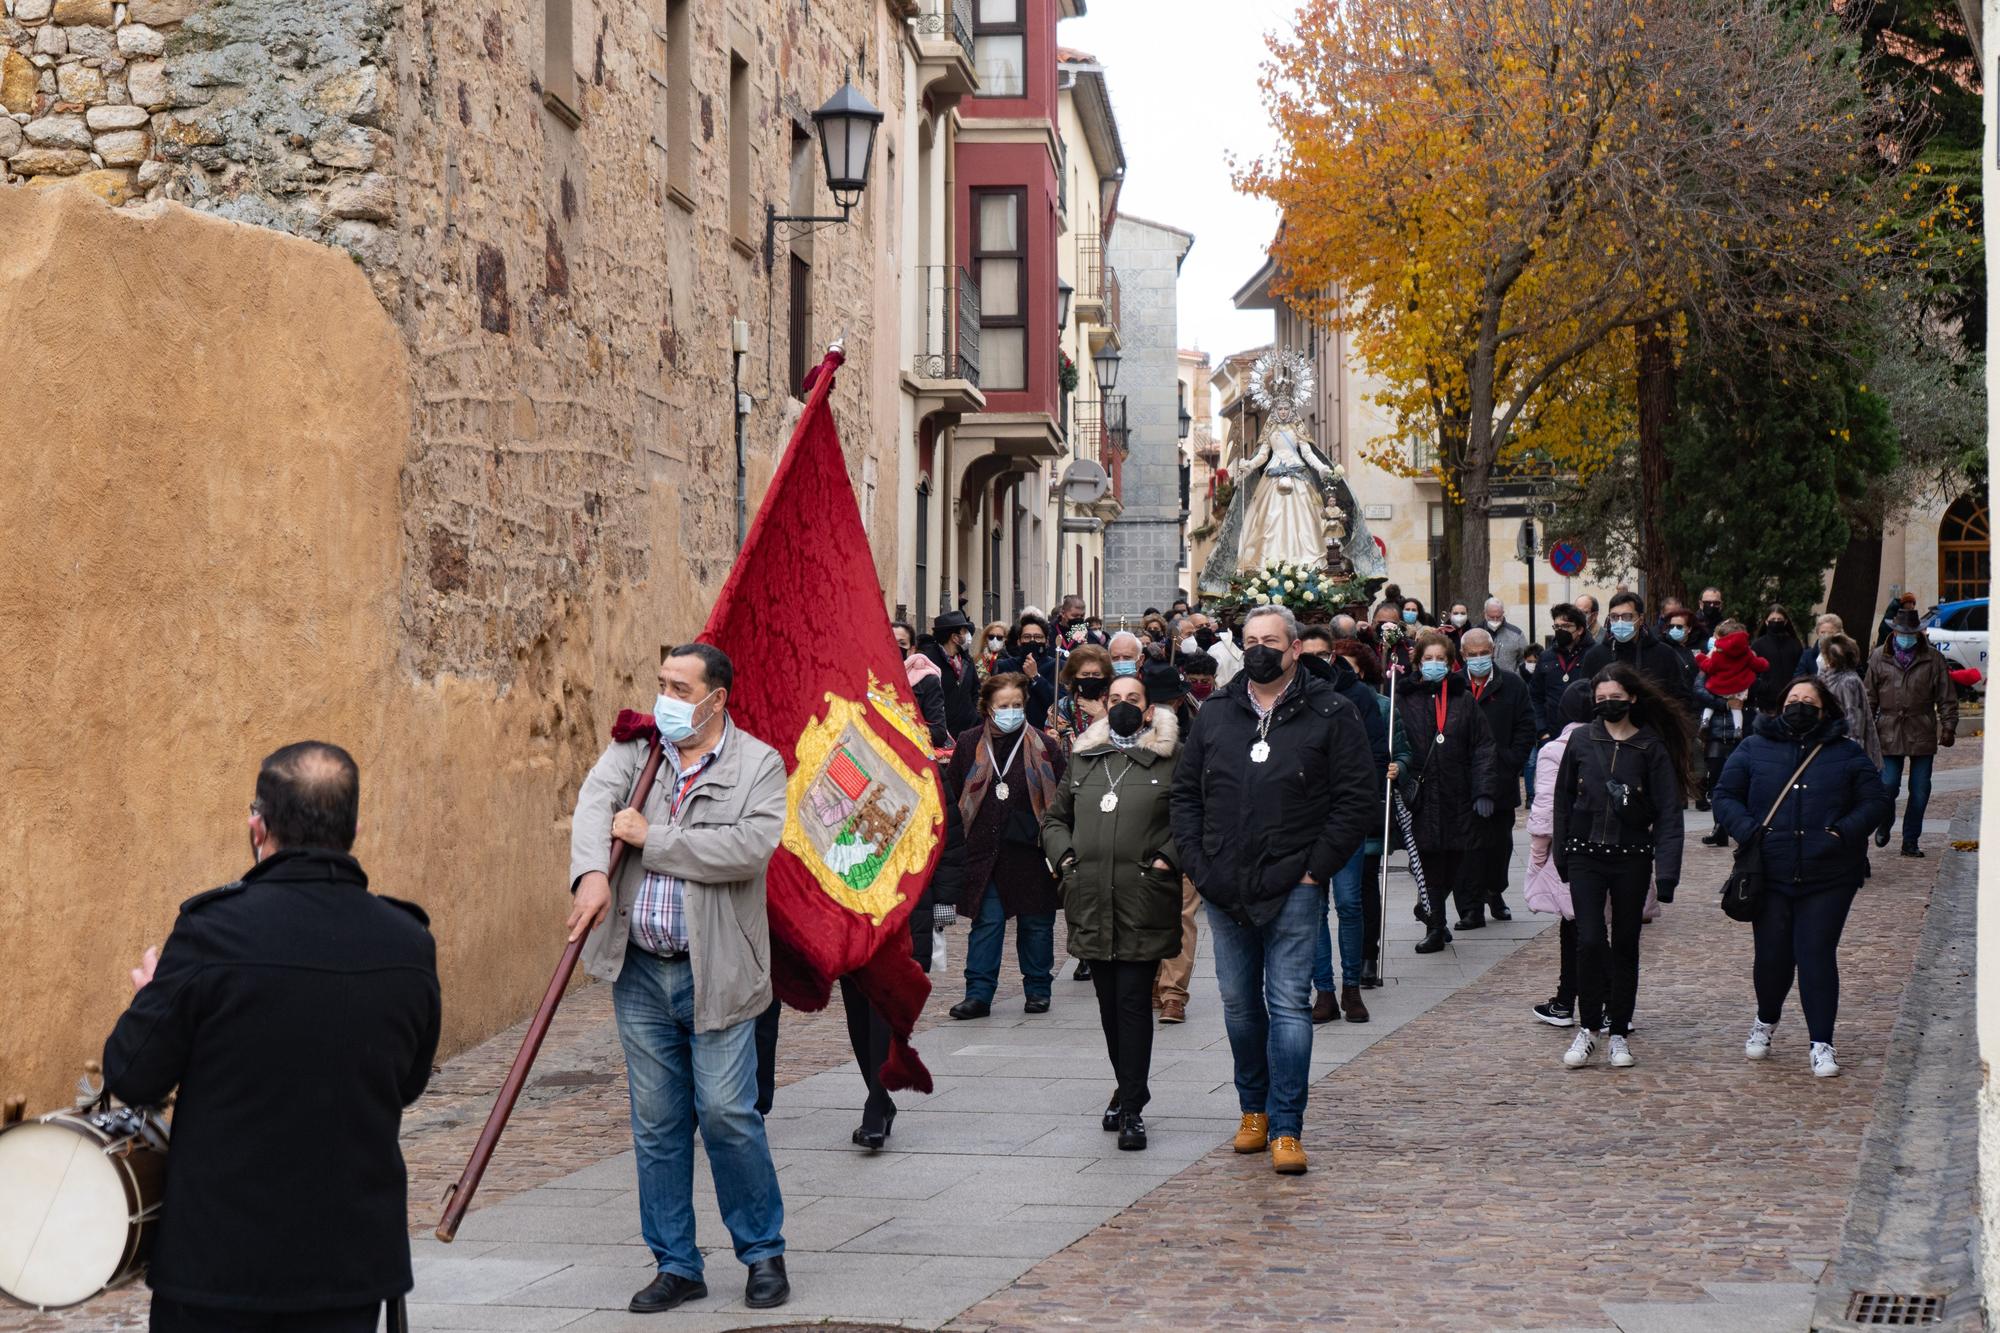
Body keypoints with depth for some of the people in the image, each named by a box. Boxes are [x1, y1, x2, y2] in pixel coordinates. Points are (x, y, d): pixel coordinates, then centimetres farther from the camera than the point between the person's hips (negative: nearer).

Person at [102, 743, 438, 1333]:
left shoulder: (212, 931, -16)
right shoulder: (408, 946, -5)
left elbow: (132, 1079, -8)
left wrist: (152, 994, 11)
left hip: (218, 1261, -3)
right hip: (353, 1261, 3)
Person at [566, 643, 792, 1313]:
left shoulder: (758, 765, -3)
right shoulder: (634, 748, 8)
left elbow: (752, 846, -18)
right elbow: (595, 803, -11)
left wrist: (651, 838, -15)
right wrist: (592, 871, -31)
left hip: (715, 973, -4)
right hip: (639, 971, 4)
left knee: (727, 1114, -4)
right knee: (656, 1125, 9)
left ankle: (763, 1251, 14)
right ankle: (676, 1264, 20)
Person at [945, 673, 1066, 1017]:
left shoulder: (1043, 747, 0)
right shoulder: (969, 744, 5)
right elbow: (952, 796, 10)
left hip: (1031, 849, 0)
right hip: (985, 851, 1)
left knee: (1035, 923, 8)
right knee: (986, 923, -1)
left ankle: (1037, 990, 21)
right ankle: (978, 994, 1)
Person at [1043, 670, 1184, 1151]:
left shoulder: (1171, 761, 0)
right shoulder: (1083, 760, 15)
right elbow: (1054, 817, 24)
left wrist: (1167, 859, -11)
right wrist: (1064, 855, 8)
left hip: (1143, 907, -5)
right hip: (1091, 905, 5)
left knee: (1133, 1003, -7)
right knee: (1110, 1003, 11)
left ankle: (1131, 1109, -6)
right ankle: (1129, 1089, 25)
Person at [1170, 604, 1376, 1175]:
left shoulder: (1330, 715, -2)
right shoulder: (1216, 714, 10)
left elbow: (1357, 800, -3)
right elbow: (1186, 791, 15)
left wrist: (1315, 868, -7)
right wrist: (1196, 861, 4)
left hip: (1292, 889, -4)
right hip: (1224, 890, 4)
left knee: (1289, 1004, -7)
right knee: (1239, 1004, 12)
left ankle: (1286, 1128, -5)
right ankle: (1254, 1108, 27)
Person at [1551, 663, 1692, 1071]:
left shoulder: (1652, 748, -3)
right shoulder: (1582, 742, 1)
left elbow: (1668, 814, -4)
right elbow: (1563, 800, 9)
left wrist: (1666, 873, -11)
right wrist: (1562, 856, 6)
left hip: (1631, 857, 0)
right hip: (1586, 856, 0)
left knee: (1625, 945, 8)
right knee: (1590, 940, -12)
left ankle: (1619, 1033, 17)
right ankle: (1588, 1029, -1)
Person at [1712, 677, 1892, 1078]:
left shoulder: (1847, 754, 8)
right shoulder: (1755, 749, 8)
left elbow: (1878, 801, 6)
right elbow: (1725, 798, 7)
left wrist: (1843, 833, -10)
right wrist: (1750, 832, -10)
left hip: (1828, 879, -1)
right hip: (1770, 876, 1)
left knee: (1817, 956, -5)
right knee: (1772, 956, 4)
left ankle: (1821, 1044, 2)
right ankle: (1766, 1021, 33)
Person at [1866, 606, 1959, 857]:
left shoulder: (1933, 658, 3)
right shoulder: (1880, 658, 5)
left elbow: (1947, 698, 6)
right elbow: (1870, 697, 9)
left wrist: (1948, 726, -1)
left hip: (1923, 735, 0)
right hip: (1889, 733, 0)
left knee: (1920, 791, 3)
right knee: (1888, 786, -4)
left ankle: (1910, 841, 14)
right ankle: (1884, 826, 25)